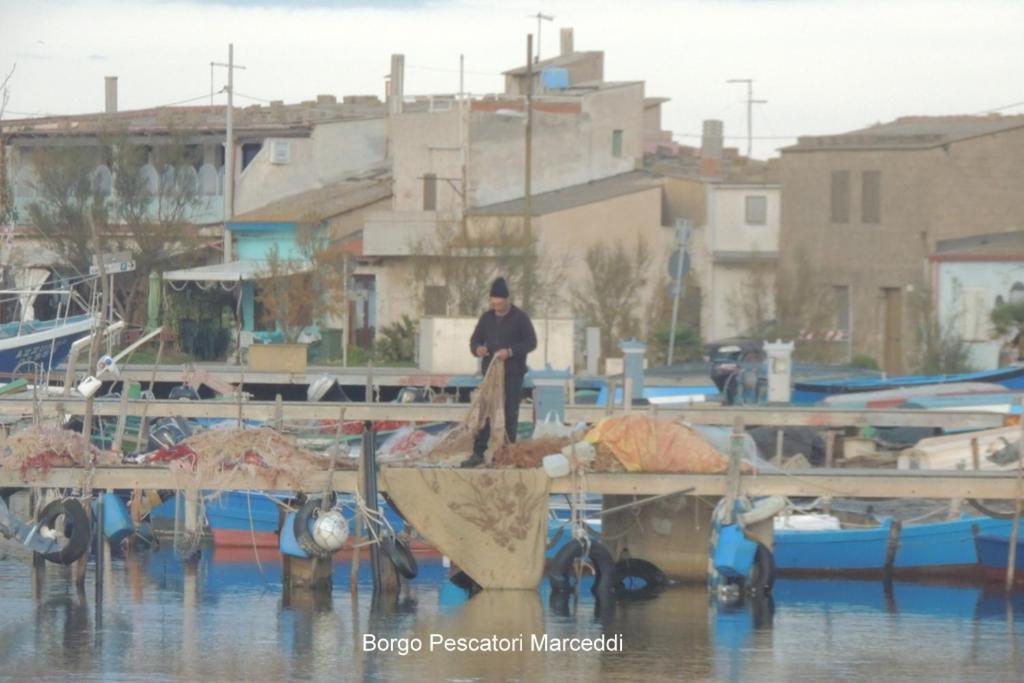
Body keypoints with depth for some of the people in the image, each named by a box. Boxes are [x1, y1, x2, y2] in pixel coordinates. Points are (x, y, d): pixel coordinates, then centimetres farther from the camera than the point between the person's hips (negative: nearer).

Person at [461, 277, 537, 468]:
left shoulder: (520, 317, -5)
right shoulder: (487, 318, 8)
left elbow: (531, 342, -7)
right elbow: (475, 339, 13)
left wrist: (510, 352, -21)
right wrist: (477, 349, -12)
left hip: (513, 373, -4)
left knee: (510, 413, 1)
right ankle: (478, 453, 0)